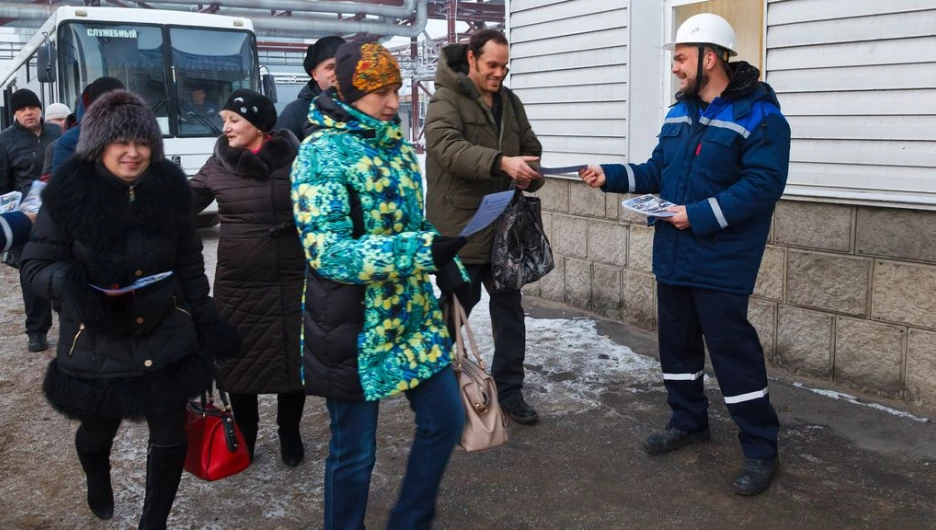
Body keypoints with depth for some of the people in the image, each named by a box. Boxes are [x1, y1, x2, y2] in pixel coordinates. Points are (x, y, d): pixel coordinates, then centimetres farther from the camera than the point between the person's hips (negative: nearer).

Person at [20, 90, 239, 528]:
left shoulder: (170, 187, -5)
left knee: (170, 437, 8)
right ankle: (98, 482, 59)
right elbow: (38, 264, -6)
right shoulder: (69, 193, -13)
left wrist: (205, 318, 2)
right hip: (96, 346, -1)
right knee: (97, 432, 21)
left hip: (166, 340, 2)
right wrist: (70, 282, -28)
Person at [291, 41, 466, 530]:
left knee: (445, 420, 13)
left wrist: (448, 263, 8)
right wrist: (421, 251, -33)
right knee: (354, 450, 6)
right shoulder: (321, 154, -15)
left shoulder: (396, 146, 9)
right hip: (353, 329, -7)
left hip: (414, 317, 8)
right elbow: (327, 251, -25)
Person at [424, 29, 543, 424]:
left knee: (510, 308, 9)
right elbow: (448, 147, -25)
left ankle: (508, 389, 21)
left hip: (503, 227, 6)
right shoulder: (446, 101, -8)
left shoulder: (510, 102, 13)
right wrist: (502, 162, -38)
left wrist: (530, 177, -5)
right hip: (460, 227, -6)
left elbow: (531, 149, 18)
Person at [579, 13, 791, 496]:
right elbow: (658, 172, 17)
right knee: (677, 342, 16)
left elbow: (762, 185, -21)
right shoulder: (680, 112, 11)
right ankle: (688, 421, 35)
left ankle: (760, 449, 11)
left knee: (732, 350, -3)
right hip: (672, 256, 8)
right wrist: (611, 176, 4)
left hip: (720, 262, -8)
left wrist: (701, 215, -24)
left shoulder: (759, 115, -13)